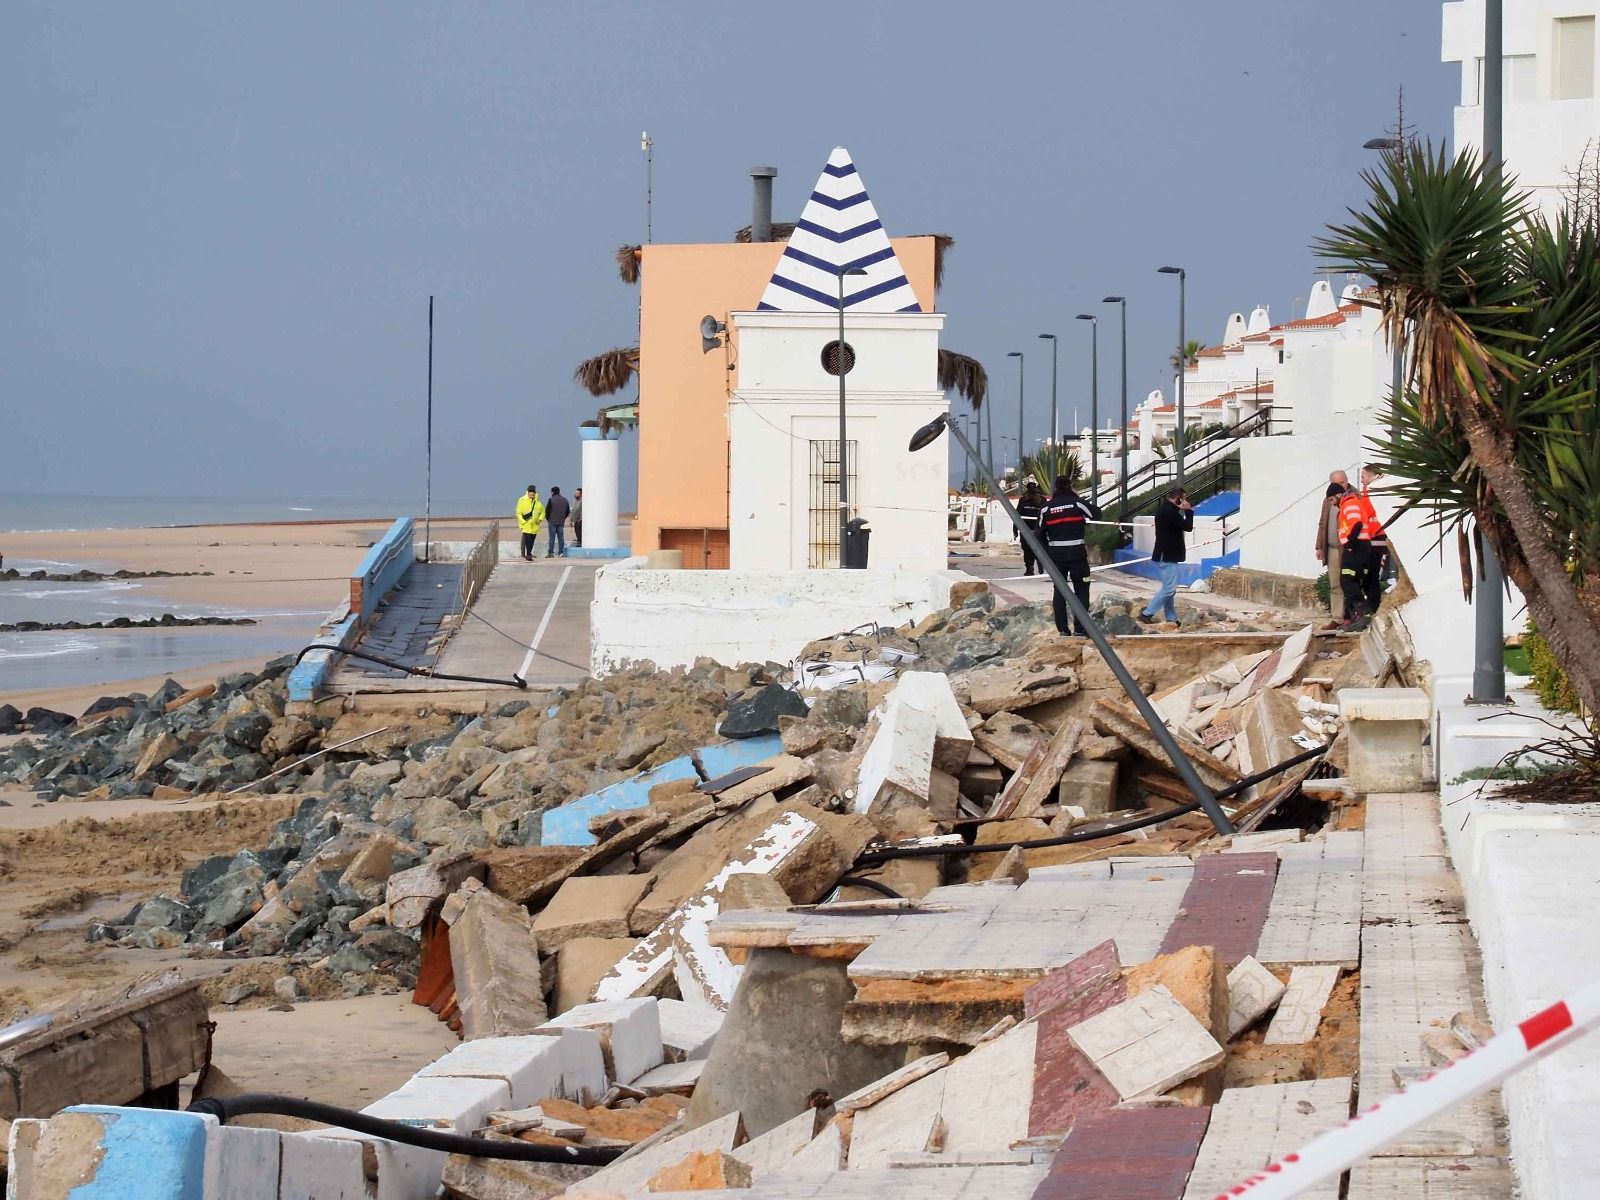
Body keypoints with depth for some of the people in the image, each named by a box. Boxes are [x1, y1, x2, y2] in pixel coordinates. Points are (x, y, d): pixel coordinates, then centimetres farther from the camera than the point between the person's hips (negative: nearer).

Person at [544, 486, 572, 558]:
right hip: (561, 522, 5)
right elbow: (568, 511, 14)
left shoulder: (551, 500, -9)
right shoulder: (565, 500, 9)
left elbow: (547, 511, -7)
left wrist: (548, 518, 8)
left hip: (552, 521, -5)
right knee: (561, 537, 6)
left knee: (552, 538, -3)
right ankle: (561, 553, 4)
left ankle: (551, 553, -6)